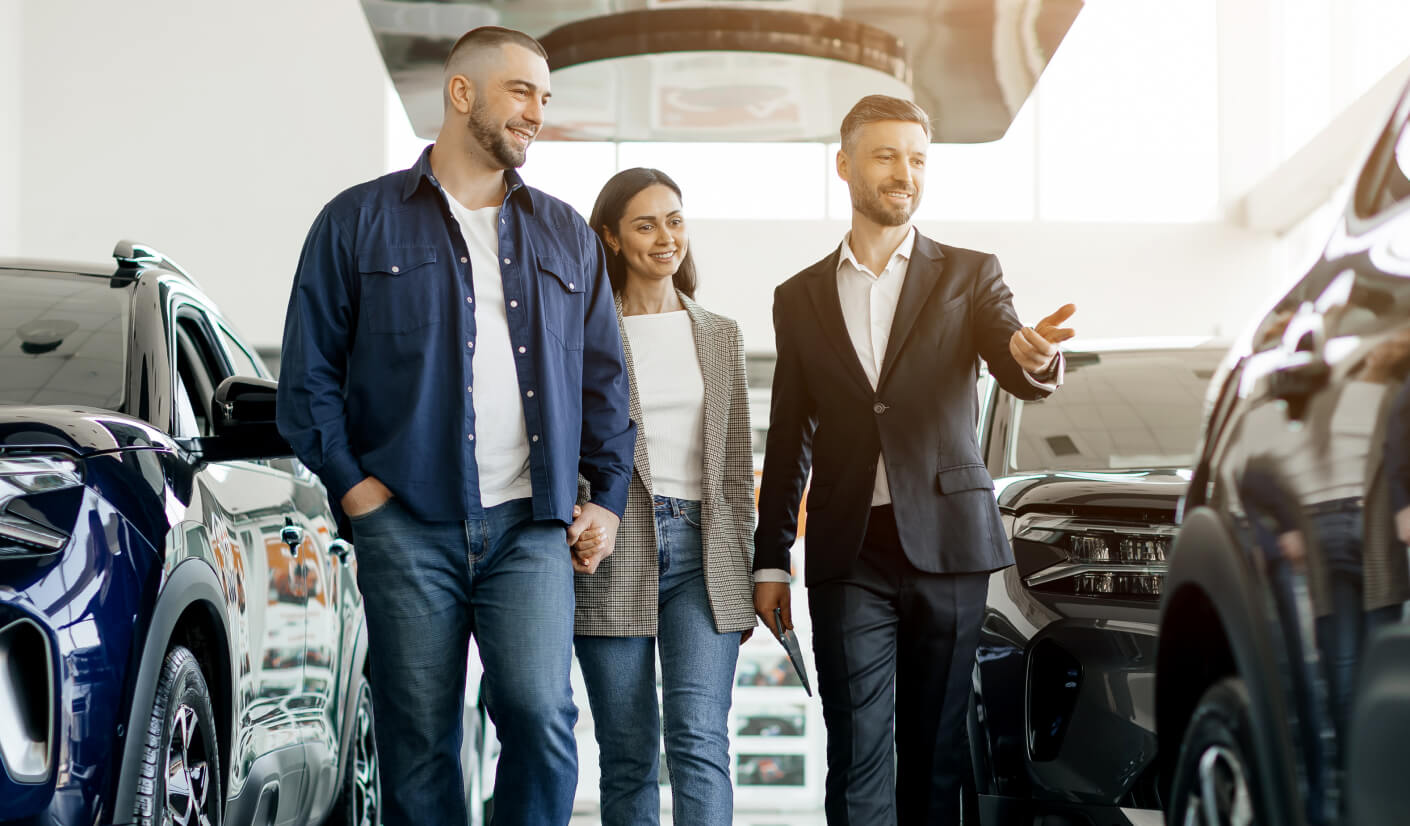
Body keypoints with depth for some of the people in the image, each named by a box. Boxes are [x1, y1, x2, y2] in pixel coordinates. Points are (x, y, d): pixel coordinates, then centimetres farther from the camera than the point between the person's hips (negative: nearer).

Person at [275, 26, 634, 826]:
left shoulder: (567, 236, 16)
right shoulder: (360, 221, 6)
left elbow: (604, 377, 19)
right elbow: (310, 370, 5)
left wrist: (609, 495, 10)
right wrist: (349, 480, -4)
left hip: (531, 526, 2)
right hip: (408, 526, -2)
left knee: (541, 715, -14)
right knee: (419, 741, 0)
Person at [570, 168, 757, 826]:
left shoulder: (720, 337, 14)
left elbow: (736, 466, 16)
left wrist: (743, 578, 13)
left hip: (702, 550, 2)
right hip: (614, 555, -2)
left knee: (700, 742, -11)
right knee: (627, 757, 2)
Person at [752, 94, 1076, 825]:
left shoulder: (969, 275, 8)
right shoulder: (801, 298, 13)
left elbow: (1018, 376, -8)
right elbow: (788, 441, 15)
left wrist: (1033, 356, -33)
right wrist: (770, 562, 11)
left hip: (945, 541, -1)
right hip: (849, 554, 1)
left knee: (936, 750, 3)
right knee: (858, 752, -5)